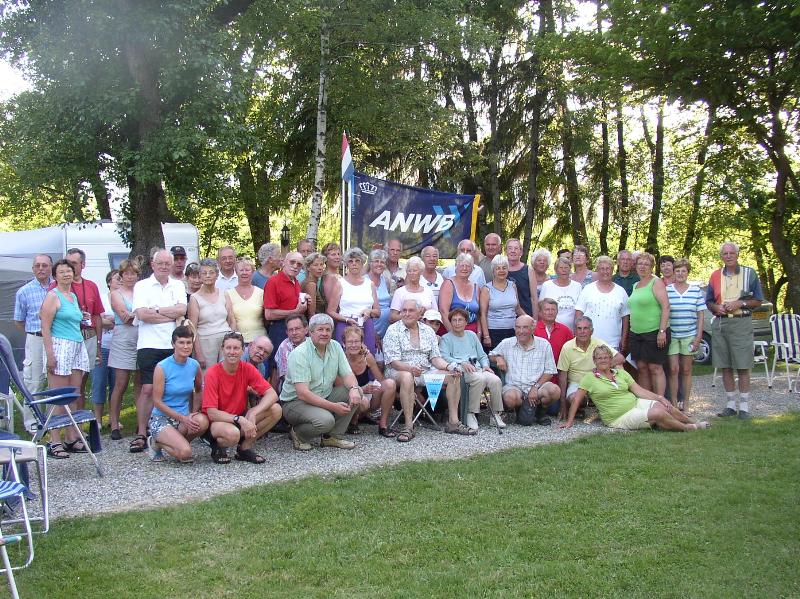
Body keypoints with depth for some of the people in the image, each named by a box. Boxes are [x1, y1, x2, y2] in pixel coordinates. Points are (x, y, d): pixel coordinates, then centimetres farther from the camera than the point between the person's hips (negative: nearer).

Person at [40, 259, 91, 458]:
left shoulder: (74, 296, 19)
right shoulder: (53, 296, -3)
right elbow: (45, 326, -9)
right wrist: (50, 354, -16)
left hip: (78, 347, 7)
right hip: (60, 346, -7)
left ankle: (72, 439, 11)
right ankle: (55, 442, -4)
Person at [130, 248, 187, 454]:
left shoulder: (178, 286, 14)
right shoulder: (142, 286, 5)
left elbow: (182, 310, -3)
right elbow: (141, 314, -9)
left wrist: (155, 310, -7)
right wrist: (171, 314, -5)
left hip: (173, 346, 3)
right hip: (149, 345, -3)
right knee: (148, 389, -6)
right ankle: (141, 434, -1)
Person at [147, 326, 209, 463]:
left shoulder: (194, 365, 0)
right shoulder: (162, 367, -14)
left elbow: (199, 390, 18)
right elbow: (157, 401, -12)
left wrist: (194, 413, 1)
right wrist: (182, 418, -18)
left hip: (184, 417, 4)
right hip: (161, 418, -4)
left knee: (203, 421, -31)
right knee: (185, 452, -26)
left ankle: (177, 442, -1)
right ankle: (157, 443, 6)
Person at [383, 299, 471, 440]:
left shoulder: (428, 331, 14)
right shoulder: (393, 330, -1)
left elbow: (435, 357, 10)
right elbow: (393, 361, -11)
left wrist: (448, 367, -11)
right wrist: (410, 368, -30)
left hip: (425, 372, 5)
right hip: (399, 371, -5)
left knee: (454, 376, -13)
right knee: (407, 377, -39)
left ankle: (453, 422, -12)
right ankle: (408, 427, -38)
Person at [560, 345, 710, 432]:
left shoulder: (621, 373, 13)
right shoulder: (589, 378, -3)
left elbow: (639, 390, 8)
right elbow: (577, 400, -4)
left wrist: (659, 397, -5)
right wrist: (570, 421, -9)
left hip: (636, 403, 6)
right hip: (620, 417, -5)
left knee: (663, 406, -19)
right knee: (658, 414, -24)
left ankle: (694, 423, 0)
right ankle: (688, 428, -6)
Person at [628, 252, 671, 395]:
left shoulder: (656, 283, -6)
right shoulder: (636, 285, 16)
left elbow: (666, 307, -14)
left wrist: (662, 331, -20)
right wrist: (630, 332, 17)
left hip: (654, 332, -7)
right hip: (636, 333, 7)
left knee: (655, 368, -5)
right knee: (642, 368, 8)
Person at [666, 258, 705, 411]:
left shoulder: (696, 291, 4)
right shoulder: (666, 290, 1)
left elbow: (700, 316, 5)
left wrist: (698, 337, -1)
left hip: (689, 336, 1)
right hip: (671, 335, -1)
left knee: (686, 370, 7)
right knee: (673, 369, -3)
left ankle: (686, 405, 15)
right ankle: (673, 404, 5)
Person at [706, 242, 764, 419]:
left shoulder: (749, 273, 4)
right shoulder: (715, 276, 12)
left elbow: (758, 301, 4)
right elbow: (709, 302, 16)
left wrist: (740, 303, -11)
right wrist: (716, 307, -5)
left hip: (741, 323, -3)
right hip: (719, 323, 3)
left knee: (742, 367, -4)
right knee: (725, 366, 5)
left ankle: (744, 406, 2)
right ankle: (730, 405, 14)